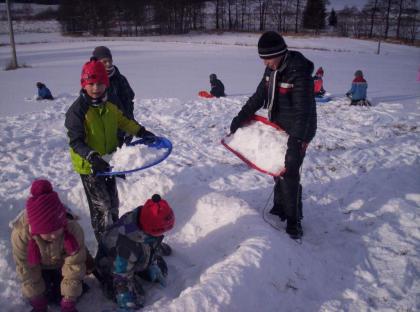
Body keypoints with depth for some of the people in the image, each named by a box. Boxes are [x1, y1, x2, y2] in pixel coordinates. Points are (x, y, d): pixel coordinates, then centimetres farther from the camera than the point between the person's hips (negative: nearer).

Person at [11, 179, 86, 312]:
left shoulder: (73, 230, -40)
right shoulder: (20, 234, -39)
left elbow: (74, 266, -27)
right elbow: (26, 270, -23)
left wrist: (69, 301, -22)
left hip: (63, 265, 0)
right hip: (39, 267, 1)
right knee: (35, 297, -2)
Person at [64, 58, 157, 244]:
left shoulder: (110, 105, -2)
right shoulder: (77, 110, -22)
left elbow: (123, 121, 16)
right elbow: (76, 142, -27)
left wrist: (141, 132, 6)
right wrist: (92, 158, -42)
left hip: (107, 163, 7)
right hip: (89, 166, -7)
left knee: (113, 203, 20)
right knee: (101, 207, -2)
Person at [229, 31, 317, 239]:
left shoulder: (299, 74, -25)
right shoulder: (272, 69, 1)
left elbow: (303, 111, -28)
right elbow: (259, 97, 10)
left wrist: (296, 140, -33)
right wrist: (240, 118, 8)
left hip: (297, 133, -8)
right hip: (278, 128, 8)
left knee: (289, 175, -6)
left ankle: (294, 221, 8)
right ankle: (279, 208, 34)